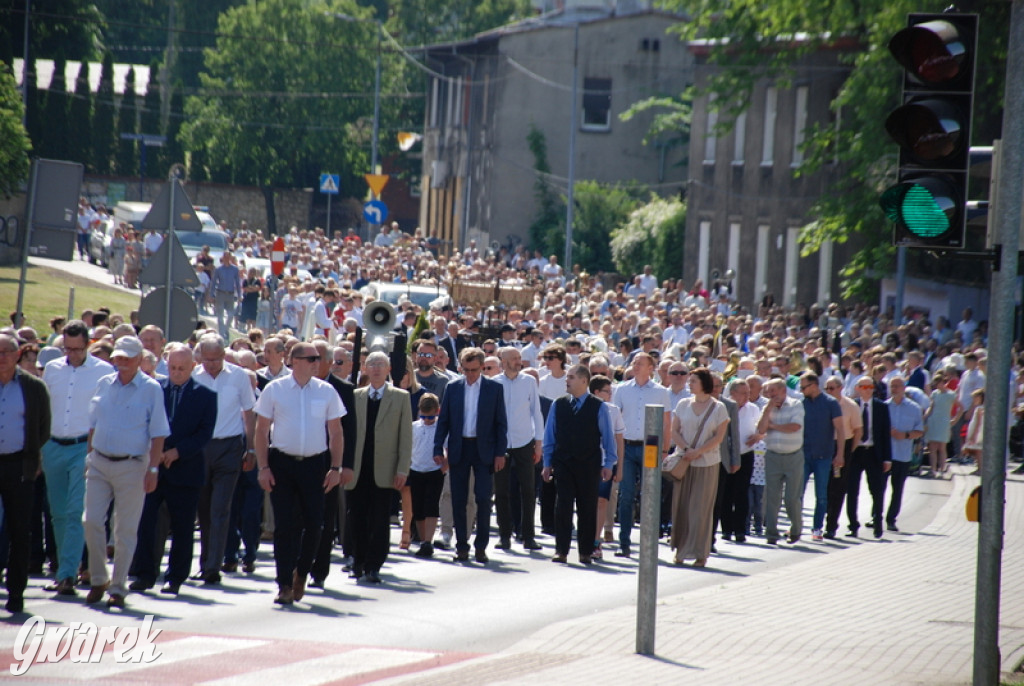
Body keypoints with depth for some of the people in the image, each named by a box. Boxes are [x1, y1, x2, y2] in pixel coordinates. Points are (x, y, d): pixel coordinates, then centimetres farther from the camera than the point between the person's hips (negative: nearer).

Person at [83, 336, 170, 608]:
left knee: (125, 529, 2)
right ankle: (98, 580, 15)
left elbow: (158, 434, -5)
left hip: (132, 466, -4)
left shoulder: (151, 389, -4)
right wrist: (90, 457, 9)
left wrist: (153, 469, -10)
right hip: (100, 463, 4)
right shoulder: (104, 385, 8)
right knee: (92, 521, -1)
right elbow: (93, 425, 15)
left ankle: (118, 587, 11)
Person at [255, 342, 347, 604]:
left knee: (314, 524, 0)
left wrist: (335, 468, 1)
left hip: (314, 465, 1)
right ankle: (285, 585, 3)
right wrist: (263, 467, -4)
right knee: (284, 525, -2)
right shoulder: (274, 390, 1)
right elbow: (261, 431, 3)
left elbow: (336, 433, 8)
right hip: (282, 464, -1)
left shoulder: (326, 392, 4)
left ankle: (301, 573, 23)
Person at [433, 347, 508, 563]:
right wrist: (438, 449, -1)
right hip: (459, 449, 2)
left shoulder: (494, 388, 2)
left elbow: (501, 423, 2)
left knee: (483, 498, -6)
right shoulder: (453, 388, 6)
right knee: (458, 500, 3)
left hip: (483, 449, -2)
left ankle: (481, 546, 3)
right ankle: (461, 546, 10)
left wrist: (500, 452, -4)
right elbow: (443, 421, 7)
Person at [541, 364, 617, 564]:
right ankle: (561, 550, -2)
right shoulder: (558, 405, 6)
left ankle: (586, 551, 11)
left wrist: (608, 464, 0)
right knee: (563, 507, -4)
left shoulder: (599, 407, 0)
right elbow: (550, 436, 11)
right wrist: (547, 463, 9)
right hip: (563, 464, 1)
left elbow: (608, 437, 3)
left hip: (589, 465, -1)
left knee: (588, 508, 4)